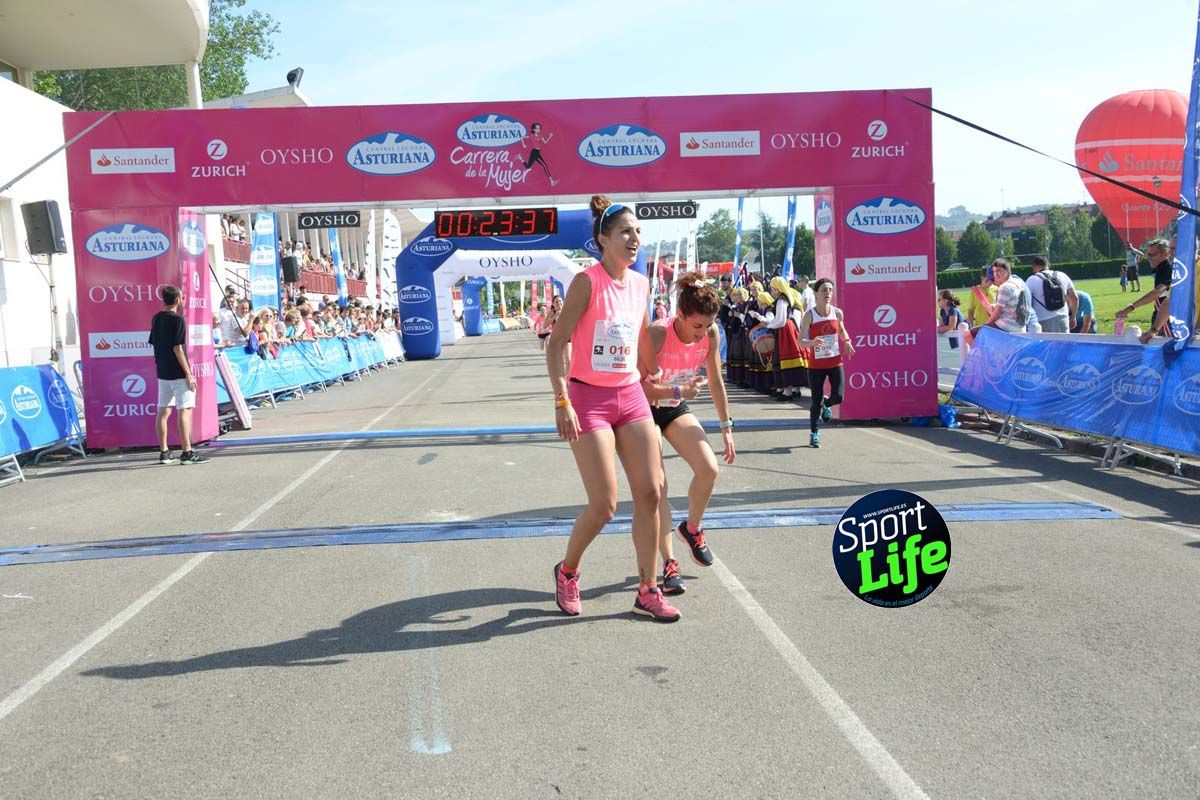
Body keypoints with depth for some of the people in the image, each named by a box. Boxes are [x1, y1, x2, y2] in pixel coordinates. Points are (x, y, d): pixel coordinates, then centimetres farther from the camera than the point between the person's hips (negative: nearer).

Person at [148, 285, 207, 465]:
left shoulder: (156, 319, 10)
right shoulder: (177, 319, -13)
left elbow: (154, 344, 14)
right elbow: (177, 348, -17)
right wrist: (189, 374, -15)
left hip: (162, 372, 8)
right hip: (178, 373, -8)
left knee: (163, 411, 9)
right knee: (184, 411, -6)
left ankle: (164, 452, 14)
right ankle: (187, 453, -7)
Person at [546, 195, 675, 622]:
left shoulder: (640, 284, 7)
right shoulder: (586, 282, -13)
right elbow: (556, 343, -15)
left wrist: (656, 376, 28)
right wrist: (562, 402, -22)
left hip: (631, 395, 7)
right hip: (589, 398, -7)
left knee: (651, 493, 3)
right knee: (604, 504, -7)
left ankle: (648, 590, 15)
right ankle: (567, 571, 21)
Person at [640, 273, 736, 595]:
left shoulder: (711, 334, -13)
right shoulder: (657, 334, -30)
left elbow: (715, 381, -1)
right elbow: (638, 384, -29)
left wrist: (726, 427, 2)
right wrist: (678, 391, -40)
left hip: (676, 409, 4)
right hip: (644, 410, -4)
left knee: (709, 468, -14)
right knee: (657, 487, -10)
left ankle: (692, 528, 13)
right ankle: (669, 564, -2)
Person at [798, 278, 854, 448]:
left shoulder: (837, 312, -1)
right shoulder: (809, 315, -11)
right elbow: (800, 341, -16)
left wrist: (847, 341, -1)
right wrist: (812, 342, -37)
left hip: (835, 362, 3)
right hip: (816, 364, -2)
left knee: (838, 397, -10)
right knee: (816, 401, 1)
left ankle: (826, 404, 28)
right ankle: (814, 433, 21)